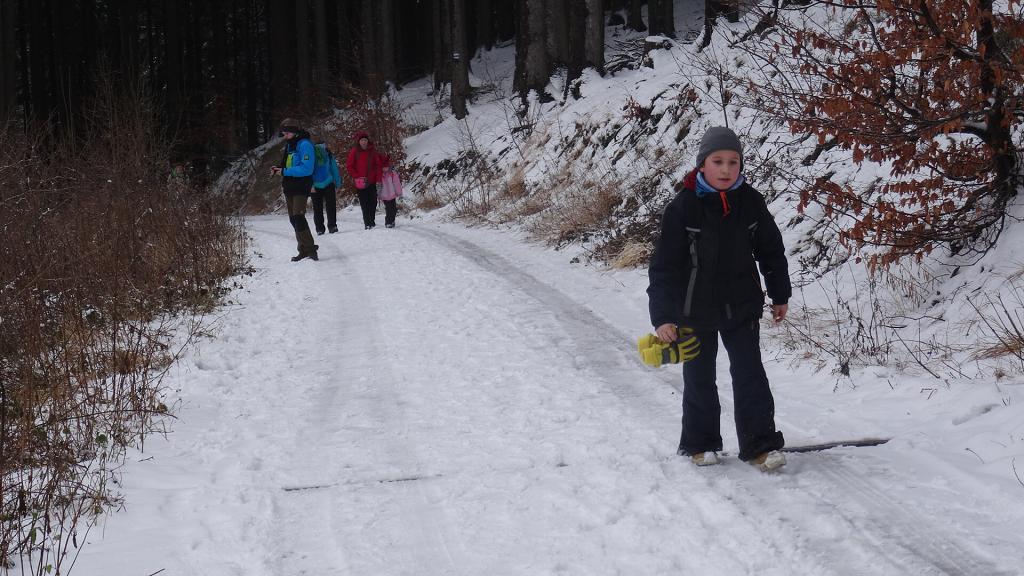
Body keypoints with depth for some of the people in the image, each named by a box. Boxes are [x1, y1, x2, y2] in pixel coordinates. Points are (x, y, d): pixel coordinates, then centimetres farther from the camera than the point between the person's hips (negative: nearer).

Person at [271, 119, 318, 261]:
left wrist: (284, 172, -20)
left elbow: (306, 169, -21)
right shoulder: (289, 145, 15)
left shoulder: (304, 145, -14)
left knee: (298, 216, -19)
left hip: (301, 187, -9)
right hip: (289, 188, 9)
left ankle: (309, 249, -18)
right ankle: (304, 250, 14)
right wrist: (278, 169, 5)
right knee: (293, 219, 9)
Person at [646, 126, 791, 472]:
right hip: (695, 310, -1)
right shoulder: (683, 208, -16)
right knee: (699, 379, 10)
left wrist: (780, 295, 14)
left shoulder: (750, 202, -7)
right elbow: (665, 266, -15)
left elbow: (771, 250, 8)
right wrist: (663, 317, -21)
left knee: (750, 374, 0)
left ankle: (760, 444, 6)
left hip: (742, 306, 2)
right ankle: (700, 443, 25)